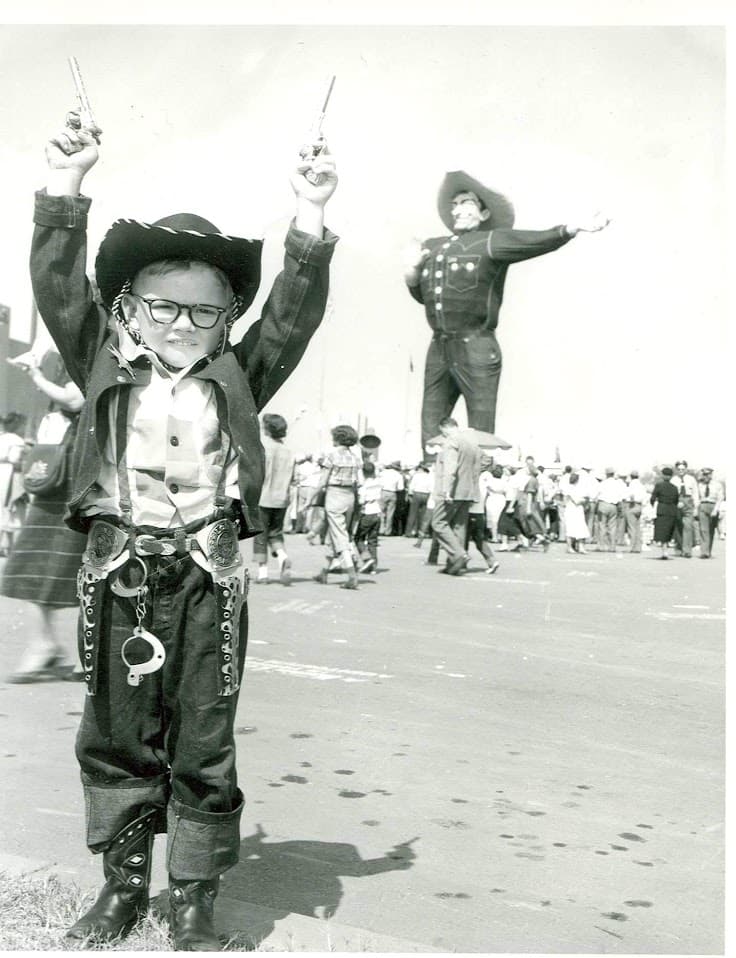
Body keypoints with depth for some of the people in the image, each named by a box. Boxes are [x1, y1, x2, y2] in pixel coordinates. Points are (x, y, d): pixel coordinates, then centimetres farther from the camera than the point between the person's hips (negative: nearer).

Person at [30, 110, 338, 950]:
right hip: (118, 572, 1)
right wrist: (63, 194, -13)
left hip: (208, 577, -1)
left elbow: (293, 313, -4)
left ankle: (194, 901, 19)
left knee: (203, 746, 5)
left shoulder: (237, 380, 6)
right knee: (117, 738, 12)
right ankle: (123, 883, 29)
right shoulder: (106, 371, 6)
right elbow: (59, 289, -3)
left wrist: (309, 223, -15)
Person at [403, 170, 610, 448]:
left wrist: (572, 228, -28)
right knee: (430, 433, 9)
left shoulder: (492, 241, 1)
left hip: (476, 350, -5)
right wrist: (412, 270, 5)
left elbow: (537, 241, -13)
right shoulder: (432, 247, 18)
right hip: (438, 349, 6)